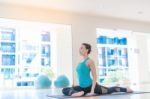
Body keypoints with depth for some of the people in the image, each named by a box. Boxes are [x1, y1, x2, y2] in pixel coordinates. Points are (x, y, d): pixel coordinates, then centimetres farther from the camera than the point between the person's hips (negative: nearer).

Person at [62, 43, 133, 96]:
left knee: (109, 90, 11)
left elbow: (95, 76, -18)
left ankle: (126, 89, 34)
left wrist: (92, 90, -23)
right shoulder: (81, 61, 9)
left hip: (90, 85, -7)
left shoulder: (89, 61, -16)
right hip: (82, 87, 7)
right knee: (64, 90, -1)